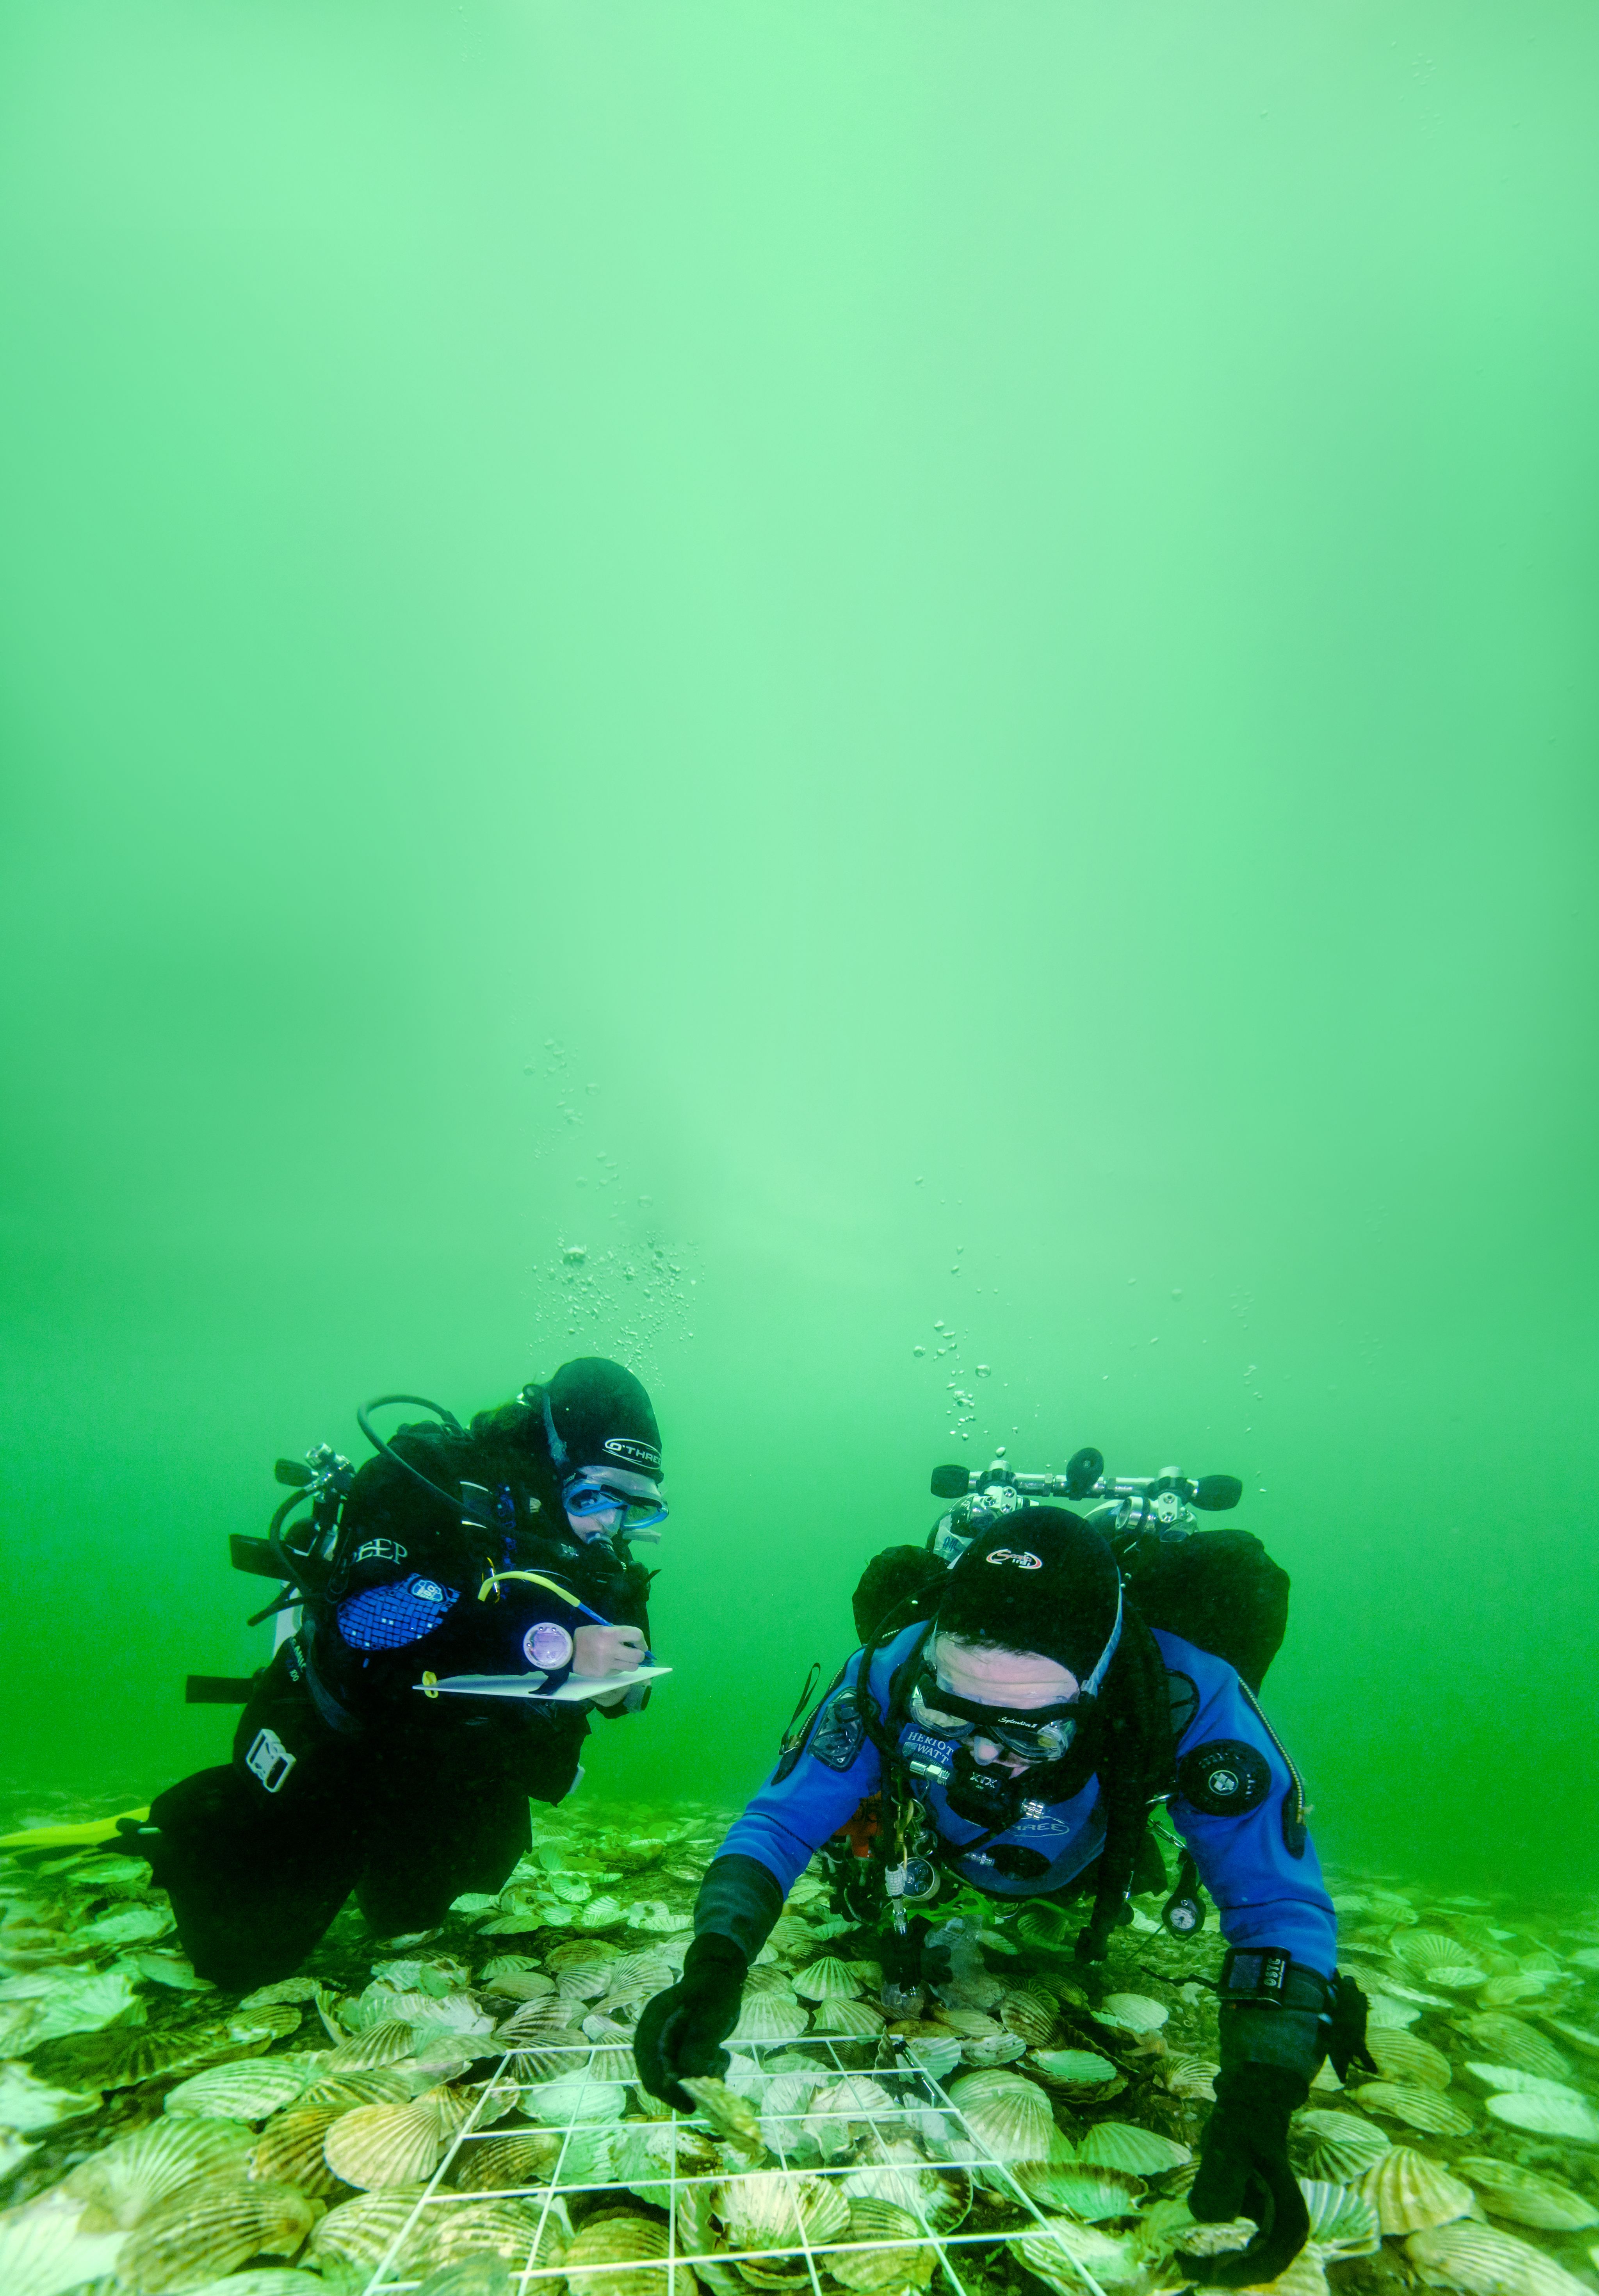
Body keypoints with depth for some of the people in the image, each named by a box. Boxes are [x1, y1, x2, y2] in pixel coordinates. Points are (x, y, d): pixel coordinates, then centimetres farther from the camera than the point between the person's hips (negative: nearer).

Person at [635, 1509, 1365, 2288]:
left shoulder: (1189, 1699, -47)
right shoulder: (896, 1673, -43)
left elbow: (1279, 1901, -42)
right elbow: (778, 1821, -36)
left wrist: (1256, 2107, -57)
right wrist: (713, 1967, -55)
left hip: (1082, 1877, 0)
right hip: (946, 1865, 0)